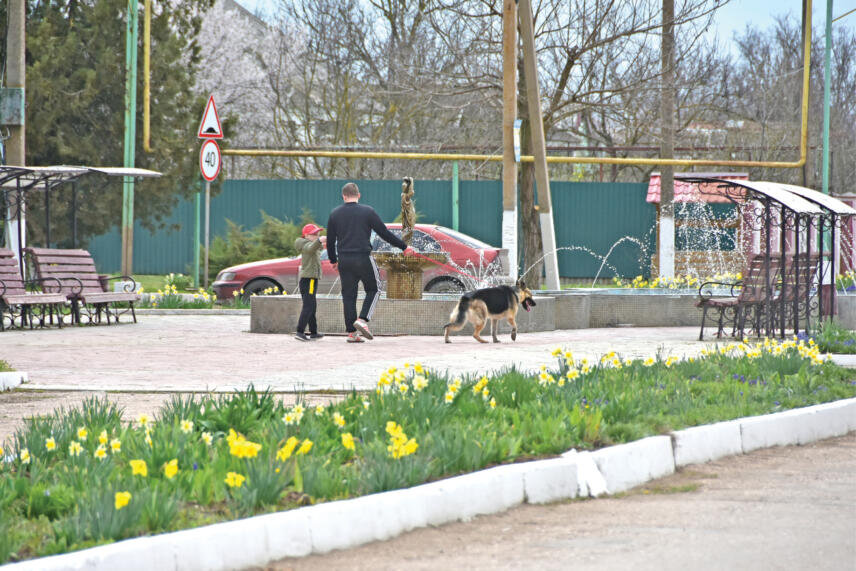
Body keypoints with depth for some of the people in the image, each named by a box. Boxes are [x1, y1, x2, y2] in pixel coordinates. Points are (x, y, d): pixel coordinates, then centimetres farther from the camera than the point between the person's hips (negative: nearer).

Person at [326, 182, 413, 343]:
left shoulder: (335, 214, 7)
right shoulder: (367, 212, -2)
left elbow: (330, 240, 11)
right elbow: (384, 233, 0)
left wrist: (333, 260, 25)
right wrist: (403, 247, 10)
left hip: (344, 259, 3)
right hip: (363, 258, -3)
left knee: (348, 295, 7)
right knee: (372, 290, 12)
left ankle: (351, 332, 4)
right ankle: (362, 320, -9)